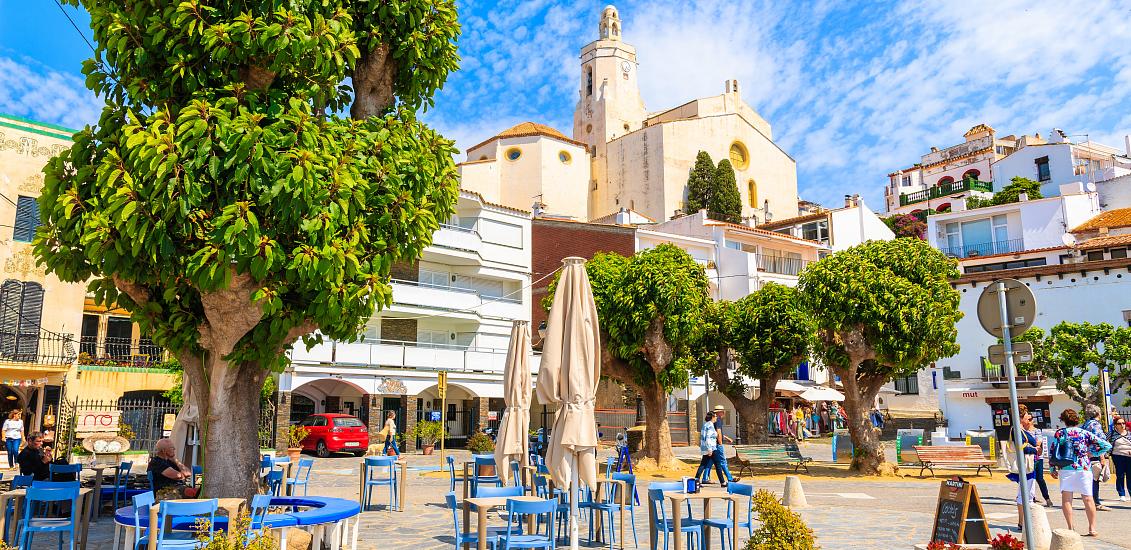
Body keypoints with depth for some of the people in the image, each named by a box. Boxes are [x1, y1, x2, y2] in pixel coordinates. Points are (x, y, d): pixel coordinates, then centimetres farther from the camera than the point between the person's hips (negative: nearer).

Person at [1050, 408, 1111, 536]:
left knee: (1066, 499, 3)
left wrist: (1053, 469, 6)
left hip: (1066, 469, -1)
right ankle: (1092, 528, 11)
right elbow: (1106, 445, -3)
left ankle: (1070, 528, 0)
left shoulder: (1060, 433, -1)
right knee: (1088, 498, 8)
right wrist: (1092, 453, 8)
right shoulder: (1085, 433, 2)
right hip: (1084, 468, 1)